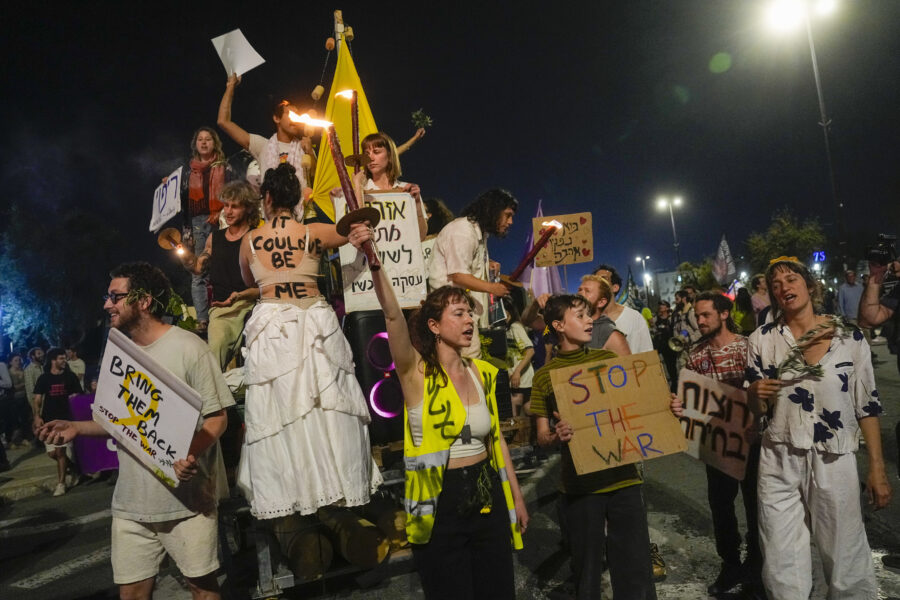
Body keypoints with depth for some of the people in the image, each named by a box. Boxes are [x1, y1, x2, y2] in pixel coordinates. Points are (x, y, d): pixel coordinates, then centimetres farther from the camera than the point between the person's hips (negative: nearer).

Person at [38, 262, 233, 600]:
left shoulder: (188, 347, -11)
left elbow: (217, 417, -11)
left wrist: (192, 452, -29)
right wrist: (76, 427, 5)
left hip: (187, 497, -6)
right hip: (131, 501, 6)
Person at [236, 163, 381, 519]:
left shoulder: (250, 240, 1)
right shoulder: (313, 233, -2)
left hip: (272, 324, 0)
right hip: (315, 323, 0)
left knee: (277, 409, 6)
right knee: (328, 405, 8)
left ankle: (283, 491, 13)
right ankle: (339, 481, 17)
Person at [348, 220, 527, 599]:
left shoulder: (482, 372, 5)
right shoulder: (417, 373, -11)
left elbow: (495, 437, 12)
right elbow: (393, 315, -28)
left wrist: (516, 496, 15)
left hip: (489, 496, 5)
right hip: (440, 503, -5)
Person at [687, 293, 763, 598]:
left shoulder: (748, 347, -10)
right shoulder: (696, 354, 0)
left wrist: (755, 421, -25)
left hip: (750, 438, -3)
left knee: (755, 503, 10)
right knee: (720, 504, 13)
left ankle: (756, 567, 30)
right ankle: (730, 565, 33)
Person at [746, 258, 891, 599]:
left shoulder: (850, 338, -1)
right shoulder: (762, 340, 1)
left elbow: (867, 405, 2)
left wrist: (877, 468, 0)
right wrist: (756, 393, -16)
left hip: (835, 462, -1)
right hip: (779, 462, 1)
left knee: (846, 561, 9)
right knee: (782, 569, 8)